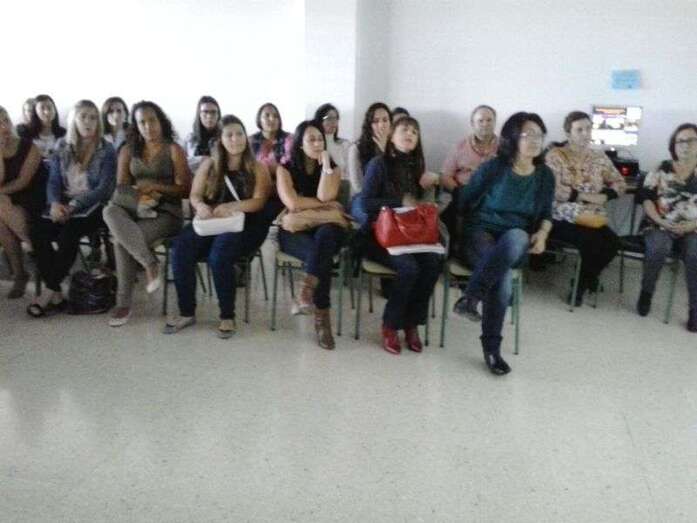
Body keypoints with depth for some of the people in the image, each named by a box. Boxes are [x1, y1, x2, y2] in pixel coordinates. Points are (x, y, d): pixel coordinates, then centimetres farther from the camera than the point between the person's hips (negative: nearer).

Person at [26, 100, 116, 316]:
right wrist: (55, 203, -15)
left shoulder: (106, 150, -2)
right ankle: (56, 294, -19)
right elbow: (53, 182, 7)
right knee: (37, 231, -23)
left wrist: (74, 205, -20)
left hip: (92, 206, -4)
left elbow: (104, 188, -10)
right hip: (63, 205, 4)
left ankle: (49, 292, -19)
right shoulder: (62, 147, 11)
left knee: (68, 233, -33)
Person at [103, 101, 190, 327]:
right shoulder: (128, 150, 13)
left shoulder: (174, 150, 2)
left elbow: (185, 189, -2)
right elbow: (121, 186, 6)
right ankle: (149, 262, -32)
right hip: (135, 209, 4)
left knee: (122, 239, -28)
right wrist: (139, 195, -15)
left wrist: (155, 187, -15)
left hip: (166, 211, -4)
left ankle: (124, 303, -12)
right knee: (110, 212, -32)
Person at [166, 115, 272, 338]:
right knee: (180, 249, -25)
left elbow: (259, 201, -7)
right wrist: (201, 207, -16)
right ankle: (187, 312, -10)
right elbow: (195, 195, 9)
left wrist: (232, 206, -24)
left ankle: (228, 316, -16)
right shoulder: (209, 164, 13)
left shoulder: (257, 168, 5)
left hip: (245, 224, -3)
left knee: (219, 255, -34)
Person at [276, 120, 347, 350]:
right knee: (322, 256, -34)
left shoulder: (333, 169, 10)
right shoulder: (285, 169, 5)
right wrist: (327, 204, -5)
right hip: (294, 231, -1)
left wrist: (325, 164, -9)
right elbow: (292, 203, -12)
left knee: (326, 234, -39)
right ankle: (322, 317, -32)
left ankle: (306, 293, -44)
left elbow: (324, 196, -10)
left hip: (325, 230, 1)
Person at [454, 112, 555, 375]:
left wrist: (542, 232, -3)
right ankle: (491, 346, -21)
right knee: (502, 280, -35)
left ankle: (471, 298, -34)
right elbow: (463, 203, 2)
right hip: (481, 232, -3)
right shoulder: (493, 168, -6)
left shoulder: (545, 175, 6)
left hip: (517, 240, 3)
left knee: (516, 236, -37)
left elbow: (546, 213, 17)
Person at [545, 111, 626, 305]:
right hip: (564, 218, -5)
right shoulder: (555, 155, -3)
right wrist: (586, 196, -13)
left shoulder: (599, 157, 13)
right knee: (592, 242, -29)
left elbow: (620, 184, 15)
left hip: (593, 218, 5)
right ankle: (587, 280, 1)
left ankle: (582, 283, 4)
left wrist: (603, 196, -6)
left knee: (613, 242, -21)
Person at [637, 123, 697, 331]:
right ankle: (646, 292, -10)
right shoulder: (661, 169, 8)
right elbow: (645, 197, 1)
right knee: (658, 248, -34)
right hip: (659, 226, 0)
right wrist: (660, 221, -12)